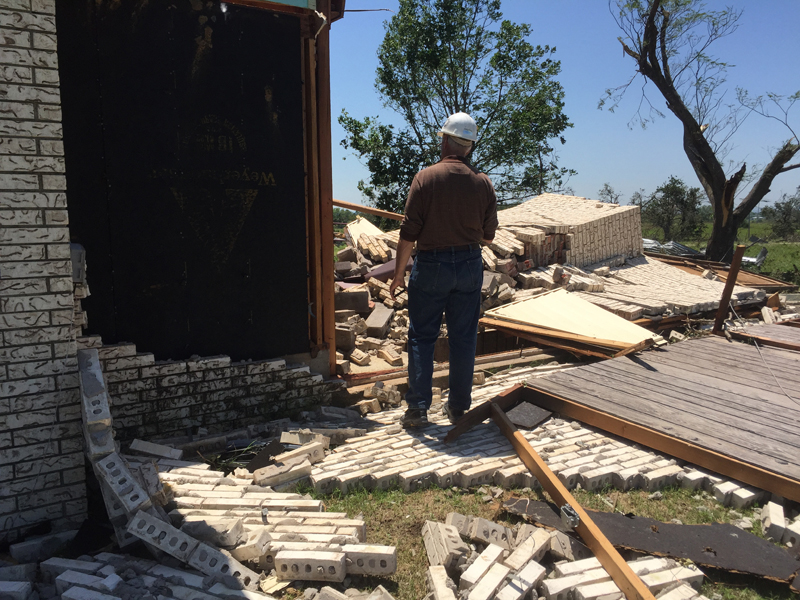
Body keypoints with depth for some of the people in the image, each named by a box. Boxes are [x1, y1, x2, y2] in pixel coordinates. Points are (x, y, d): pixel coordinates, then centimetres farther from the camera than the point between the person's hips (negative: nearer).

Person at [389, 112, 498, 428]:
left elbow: (409, 233, -10)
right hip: (470, 265, 3)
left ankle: (418, 408, 7)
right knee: (463, 338, 11)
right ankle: (459, 407, 19)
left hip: (431, 264, -3)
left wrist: (398, 273, -1)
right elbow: (488, 235, 6)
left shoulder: (425, 178, -8)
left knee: (421, 337, 6)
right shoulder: (483, 183, 1)